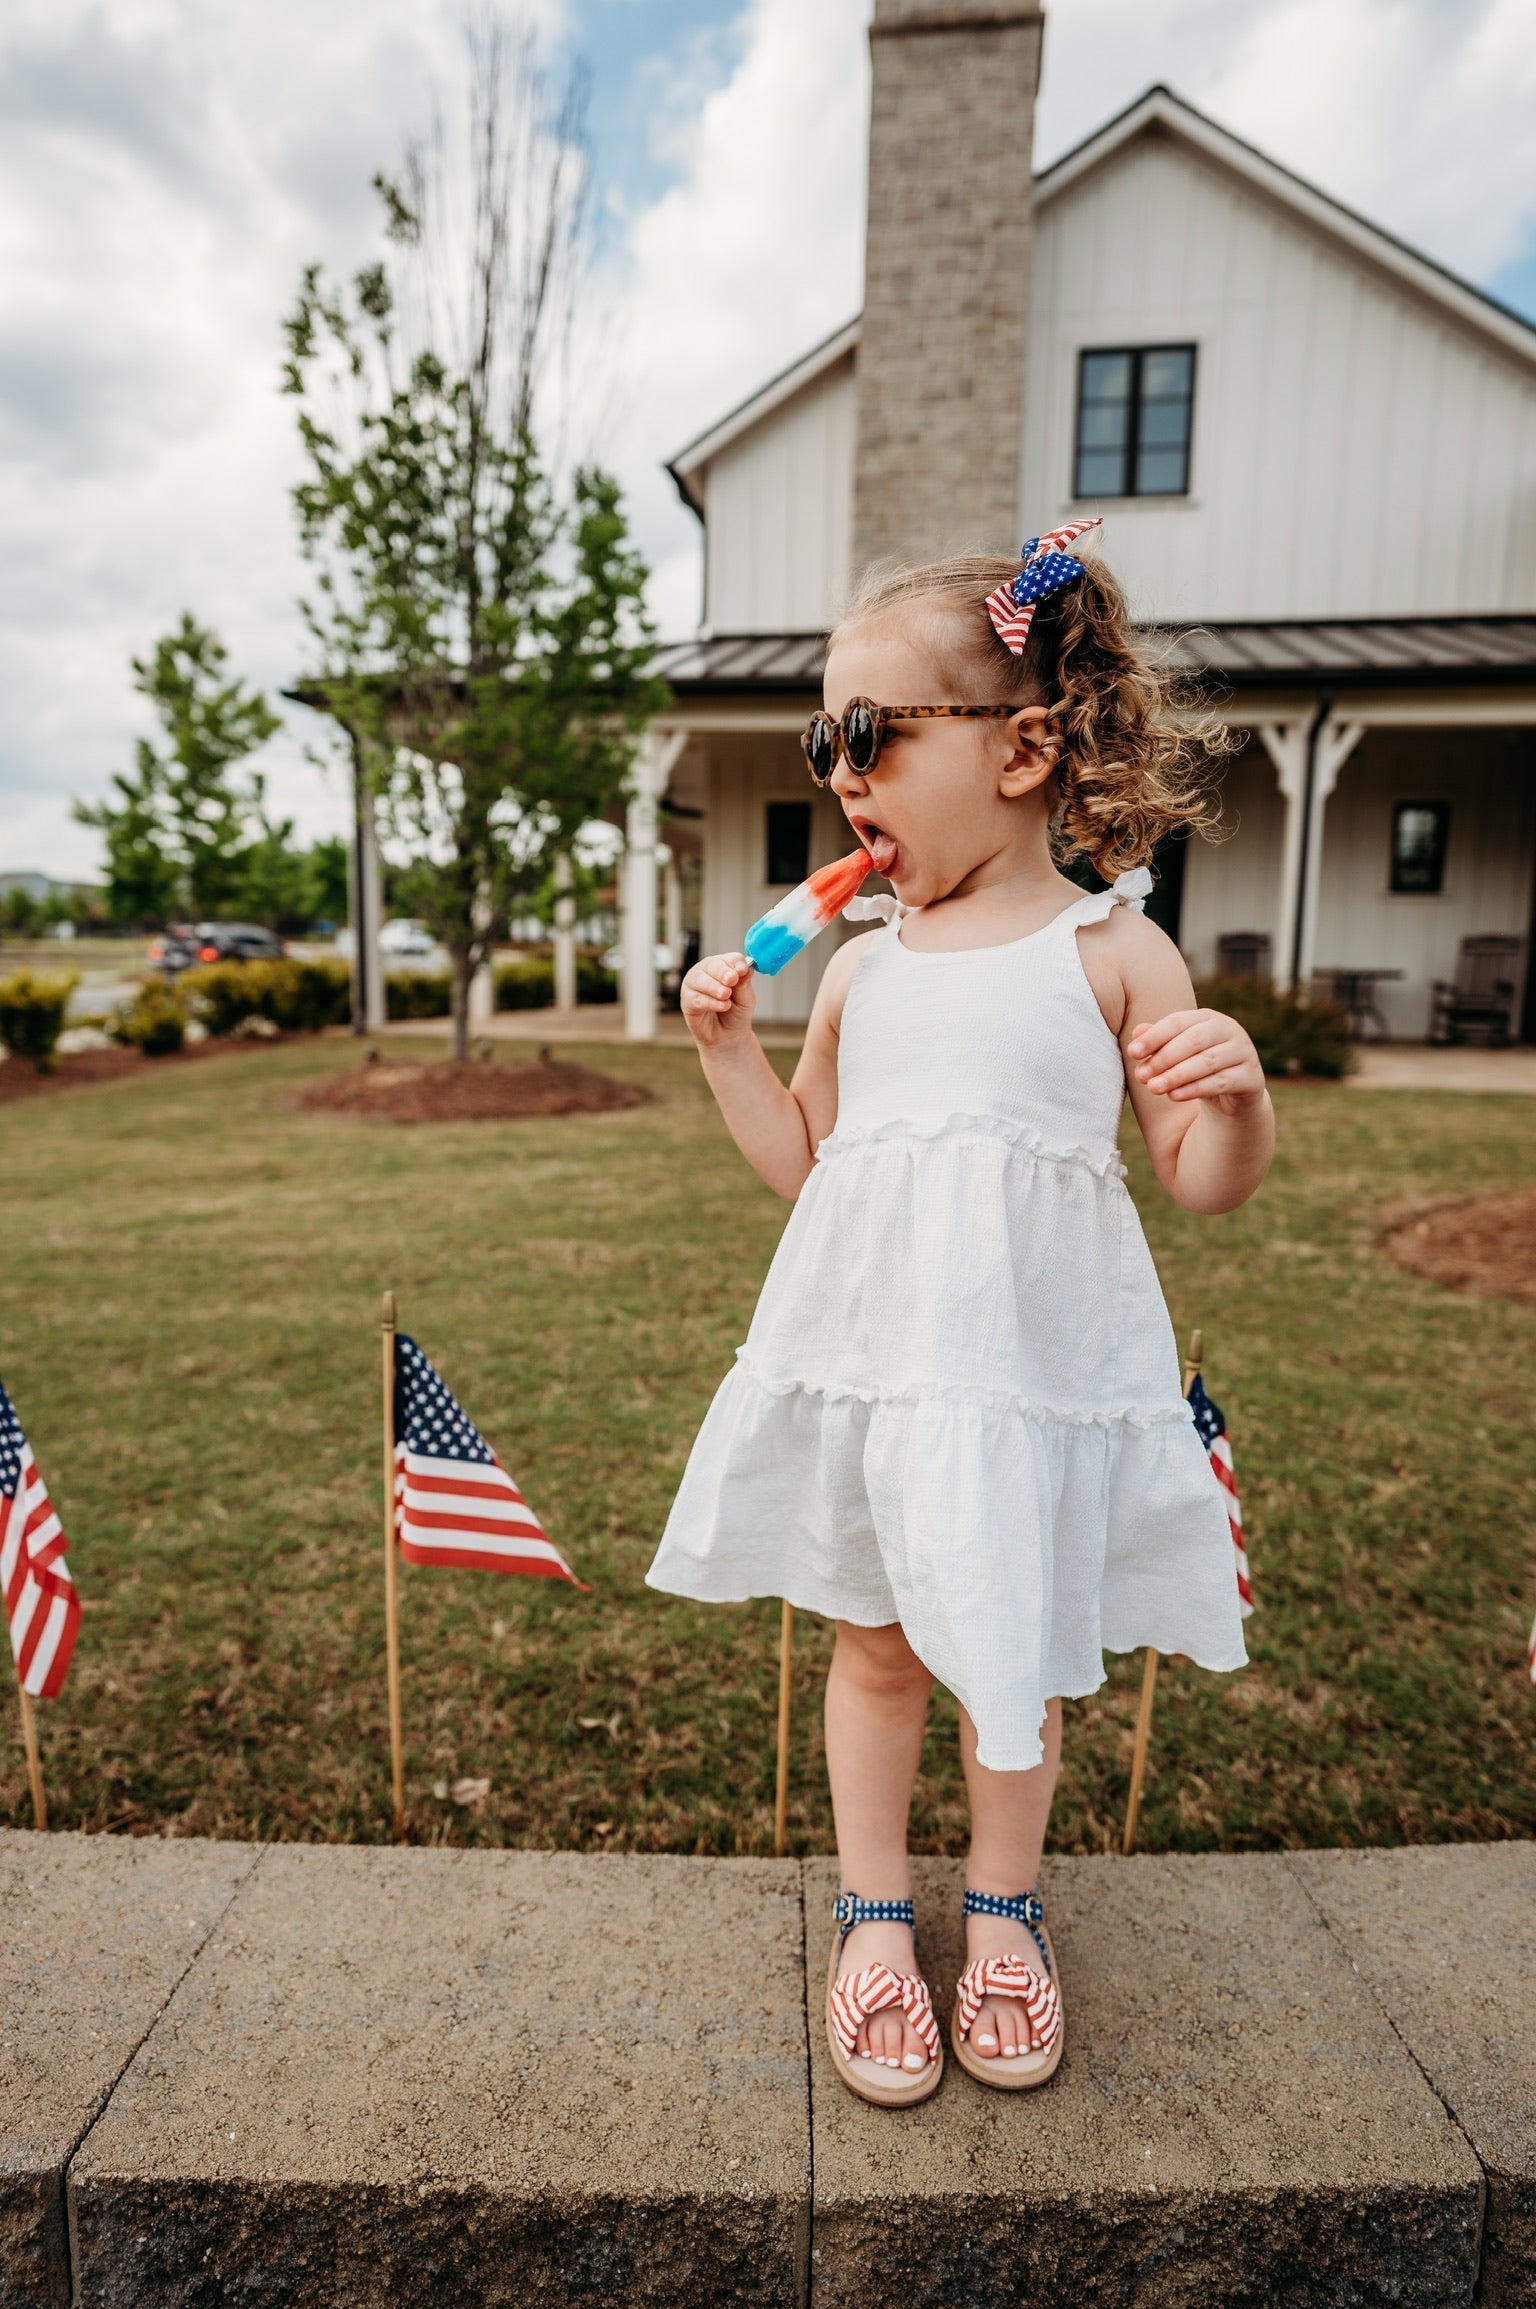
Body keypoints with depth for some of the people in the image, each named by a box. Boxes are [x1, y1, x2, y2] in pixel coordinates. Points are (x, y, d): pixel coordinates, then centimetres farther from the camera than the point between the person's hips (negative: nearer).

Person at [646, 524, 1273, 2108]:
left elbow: (1204, 1185, -2)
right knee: (875, 1641, 16)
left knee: (1014, 1654, 15)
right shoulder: (863, 964, 5)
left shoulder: (1113, 951, -5)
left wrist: (1238, 1093, -23)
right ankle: (874, 1915, 40)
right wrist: (727, 1043, 1)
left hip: (1034, 1366, -3)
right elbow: (804, 1161, 12)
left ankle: (1004, 1907, 43)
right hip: (866, 1357, 3)